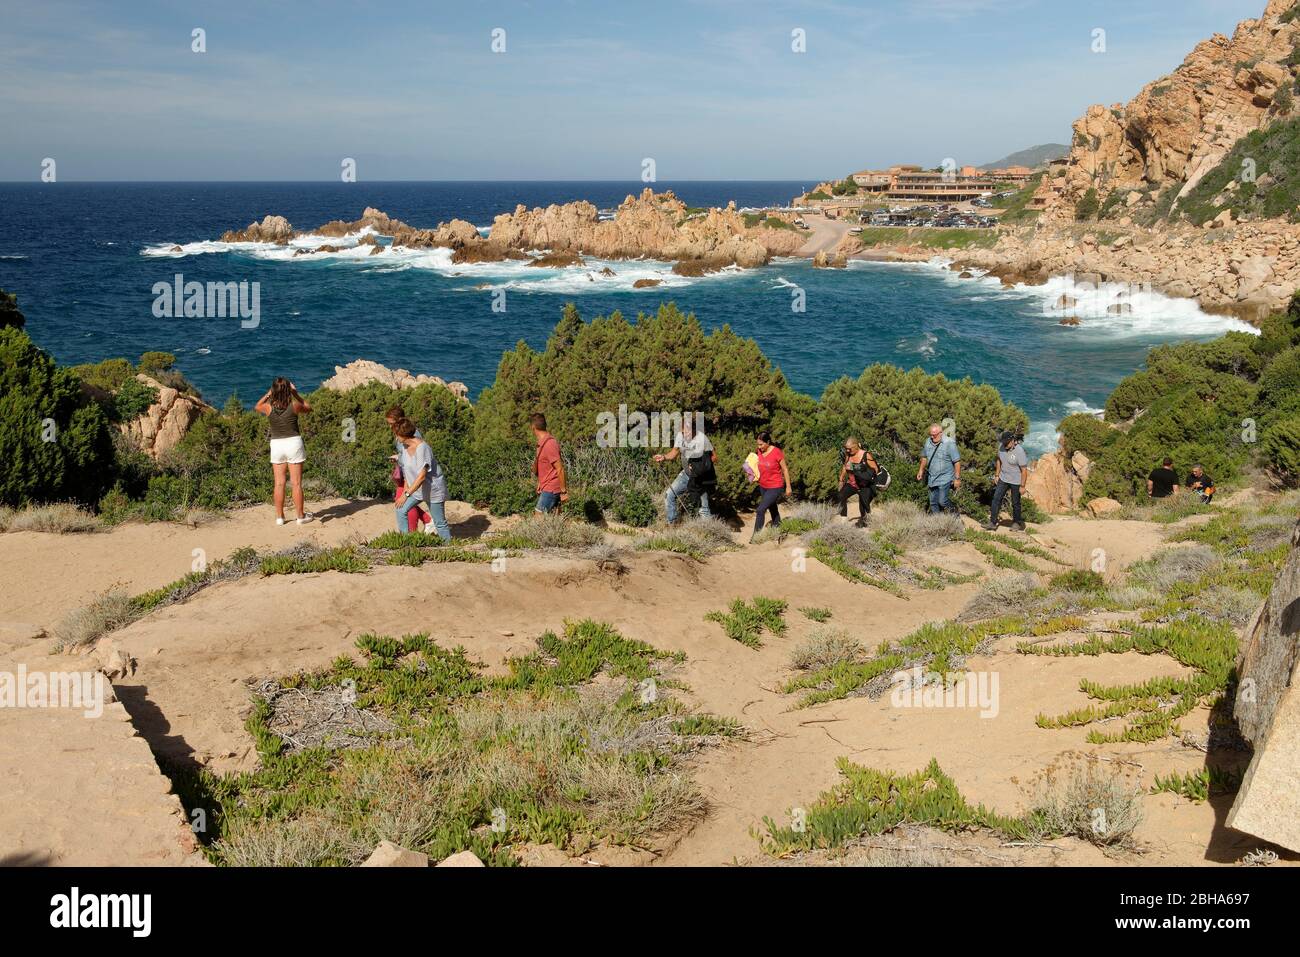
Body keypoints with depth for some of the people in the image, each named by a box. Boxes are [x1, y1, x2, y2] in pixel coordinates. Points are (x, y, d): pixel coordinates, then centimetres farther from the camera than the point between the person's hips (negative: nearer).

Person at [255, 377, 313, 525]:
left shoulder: (269, 407, -7)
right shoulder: (294, 405, -10)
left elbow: (257, 406, 18)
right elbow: (308, 408, 12)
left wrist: (268, 393, 14)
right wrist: (295, 393, 11)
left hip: (276, 445, 2)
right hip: (294, 443, -2)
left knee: (279, 483, 8)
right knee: (296, 483, 3)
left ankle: (279, 517, 14)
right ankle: (301, 516, 9)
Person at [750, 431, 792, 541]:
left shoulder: (777, 453, -20)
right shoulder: (760, 451, -2)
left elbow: (785, 469, -11)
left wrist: (788, 487, -7)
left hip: (775, 487, -7)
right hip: (763, 486, 7)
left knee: (761, 509, -13)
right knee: (773, 510, 19)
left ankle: (756, 534, -4)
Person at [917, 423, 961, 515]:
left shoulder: (949, 443, -16)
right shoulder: (928, 442, 3)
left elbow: (957, 462, -14)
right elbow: (924, 457, 20)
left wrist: (957, 478, -14)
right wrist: (921, 470, 17)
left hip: (945, 478, -6)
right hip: (932, 478, 6)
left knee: (942, 501, -11)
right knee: (933, 503, 9)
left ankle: (954, 511, 17)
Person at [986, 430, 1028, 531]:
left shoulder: (1019, 451, -24)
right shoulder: (1001, 446, -6)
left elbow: (1024, 470, -19)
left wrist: (1022, 486, -17)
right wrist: (997, 475, 12)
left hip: (1016, 481, -5)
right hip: (1003, 478, 5)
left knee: (1015, 503, 8)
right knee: (996, 499, -2)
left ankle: (1017, 523, 27)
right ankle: (992, 523, -1)